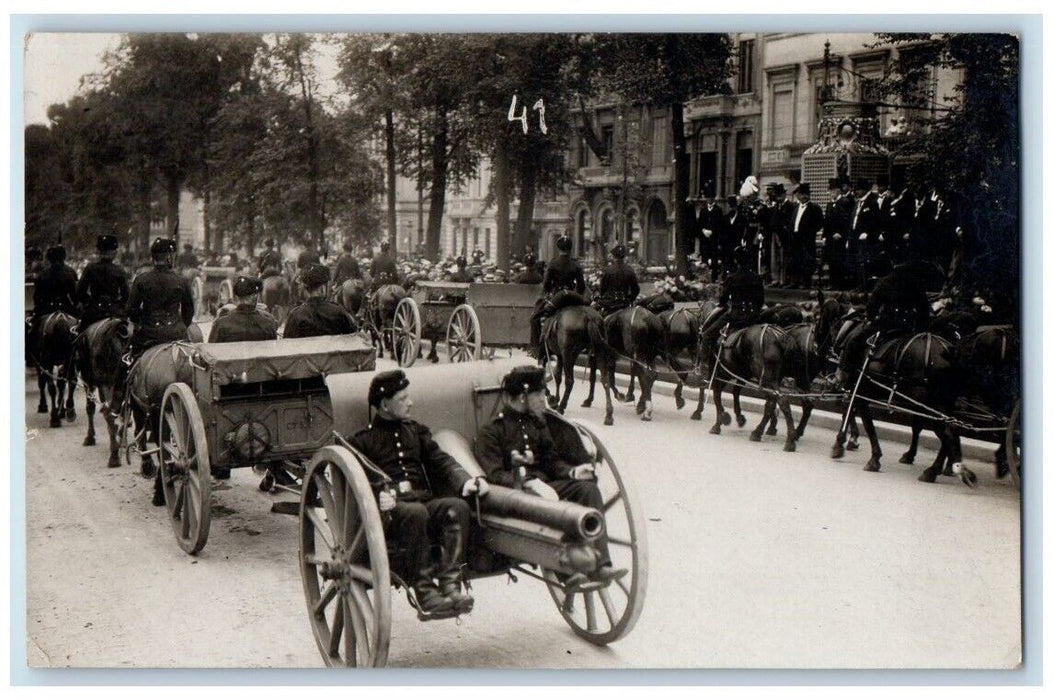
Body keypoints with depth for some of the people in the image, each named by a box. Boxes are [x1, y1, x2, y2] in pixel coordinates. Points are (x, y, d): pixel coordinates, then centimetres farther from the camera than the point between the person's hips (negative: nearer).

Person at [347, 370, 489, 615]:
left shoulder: (416, 431, 25)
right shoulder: (362, 440, 9)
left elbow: (441, 461, 13)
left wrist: (465, 482, -7)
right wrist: (377, 497, -24)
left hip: (425, 500, 5)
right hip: (390, 510, -4)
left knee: (458, 506, -26)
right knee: (415, 512, -36)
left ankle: (450, 584, -33)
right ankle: (424, 592, -33)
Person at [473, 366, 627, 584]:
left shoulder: (536, 423, 19)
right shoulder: (490, 432, -3)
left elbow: (551, 460, 17)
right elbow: (495, 475, -14)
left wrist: (572, 471, -6)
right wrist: (531, 483, -27)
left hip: (543, 483, 7)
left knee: (588, 488, -17)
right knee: (550, 503, -38)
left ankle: (600, 565, -25)